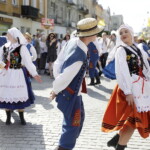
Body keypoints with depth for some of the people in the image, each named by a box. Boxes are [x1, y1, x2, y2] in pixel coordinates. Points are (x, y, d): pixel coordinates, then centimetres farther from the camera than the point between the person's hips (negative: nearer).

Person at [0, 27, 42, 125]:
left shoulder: (22, 47, -9)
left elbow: (28, 61, -8)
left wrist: (34, 74, -11)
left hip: (17, 75, -4)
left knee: (19, 95, 4)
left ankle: (22, 117, 19)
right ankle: (8, 117, 22)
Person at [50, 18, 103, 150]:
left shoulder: (72, 41, -7)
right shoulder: (79, 57, -33)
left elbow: (58, 63, 1)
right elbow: (64, 78, -27)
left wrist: (57, 80, 10)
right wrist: (55, 91, -10)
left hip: (72, 91, 9)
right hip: (70, 94, -9)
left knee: (79, 117, 26)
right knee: (73, 124, 7)